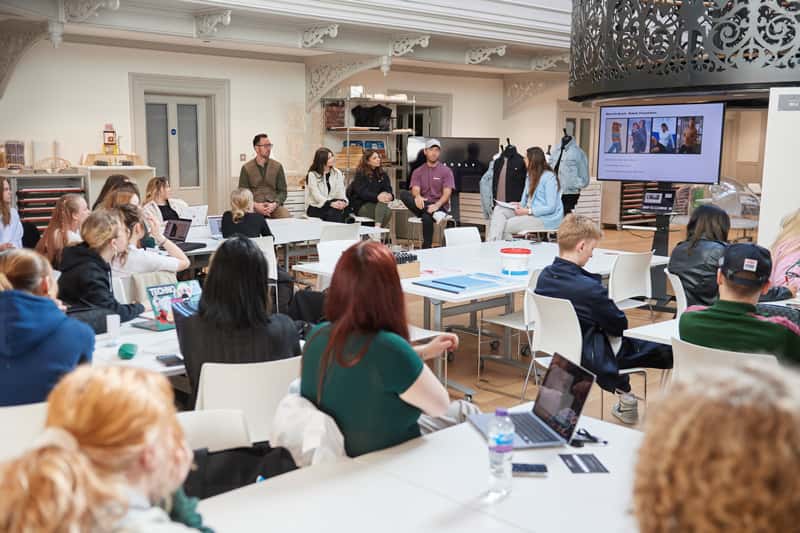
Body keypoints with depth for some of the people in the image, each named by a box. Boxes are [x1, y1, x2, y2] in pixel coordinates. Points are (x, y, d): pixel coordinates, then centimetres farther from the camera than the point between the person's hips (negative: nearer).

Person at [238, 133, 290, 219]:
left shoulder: (278, 166, 11)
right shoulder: (246, 168, 7)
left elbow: (282, 191, 9)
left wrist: (274, 204, -11)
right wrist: (255, 205, -12)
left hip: (274, 206, 2)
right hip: (254, 207, -2)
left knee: (288, 218, -29)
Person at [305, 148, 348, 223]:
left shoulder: (337, 173, 10)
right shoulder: (312, 175, -4)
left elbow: (341, 191, 1)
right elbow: (316, 195, -15)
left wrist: (343, 201, -22)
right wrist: (330, 203, -31)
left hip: (333, 203, 4)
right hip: (315, 207, -3)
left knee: (344, 209, -31)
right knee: (332, 213, -34)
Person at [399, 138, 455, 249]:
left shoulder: (446, 171, 4)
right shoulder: (418, 172, 11)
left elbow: (447, 193, -8)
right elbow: (415, 190, -5)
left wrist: (436, 205, -28)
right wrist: (417, 197, -31)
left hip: (440, 206, -3)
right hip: (422, 206, 3)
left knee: (427, 218, -38)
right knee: (403, 194, -25)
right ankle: (435, 214, -37)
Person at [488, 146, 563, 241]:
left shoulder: (549, 177, -14)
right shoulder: (531, 176, 15)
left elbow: (550, 207, -18)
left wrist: (527, 211, -19)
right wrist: (520, 204, -3)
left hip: (546, 218, -9)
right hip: (531, 213, 9)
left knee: (506, 226, -19)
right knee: (499, 209, -9)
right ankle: (492, 242, -22)